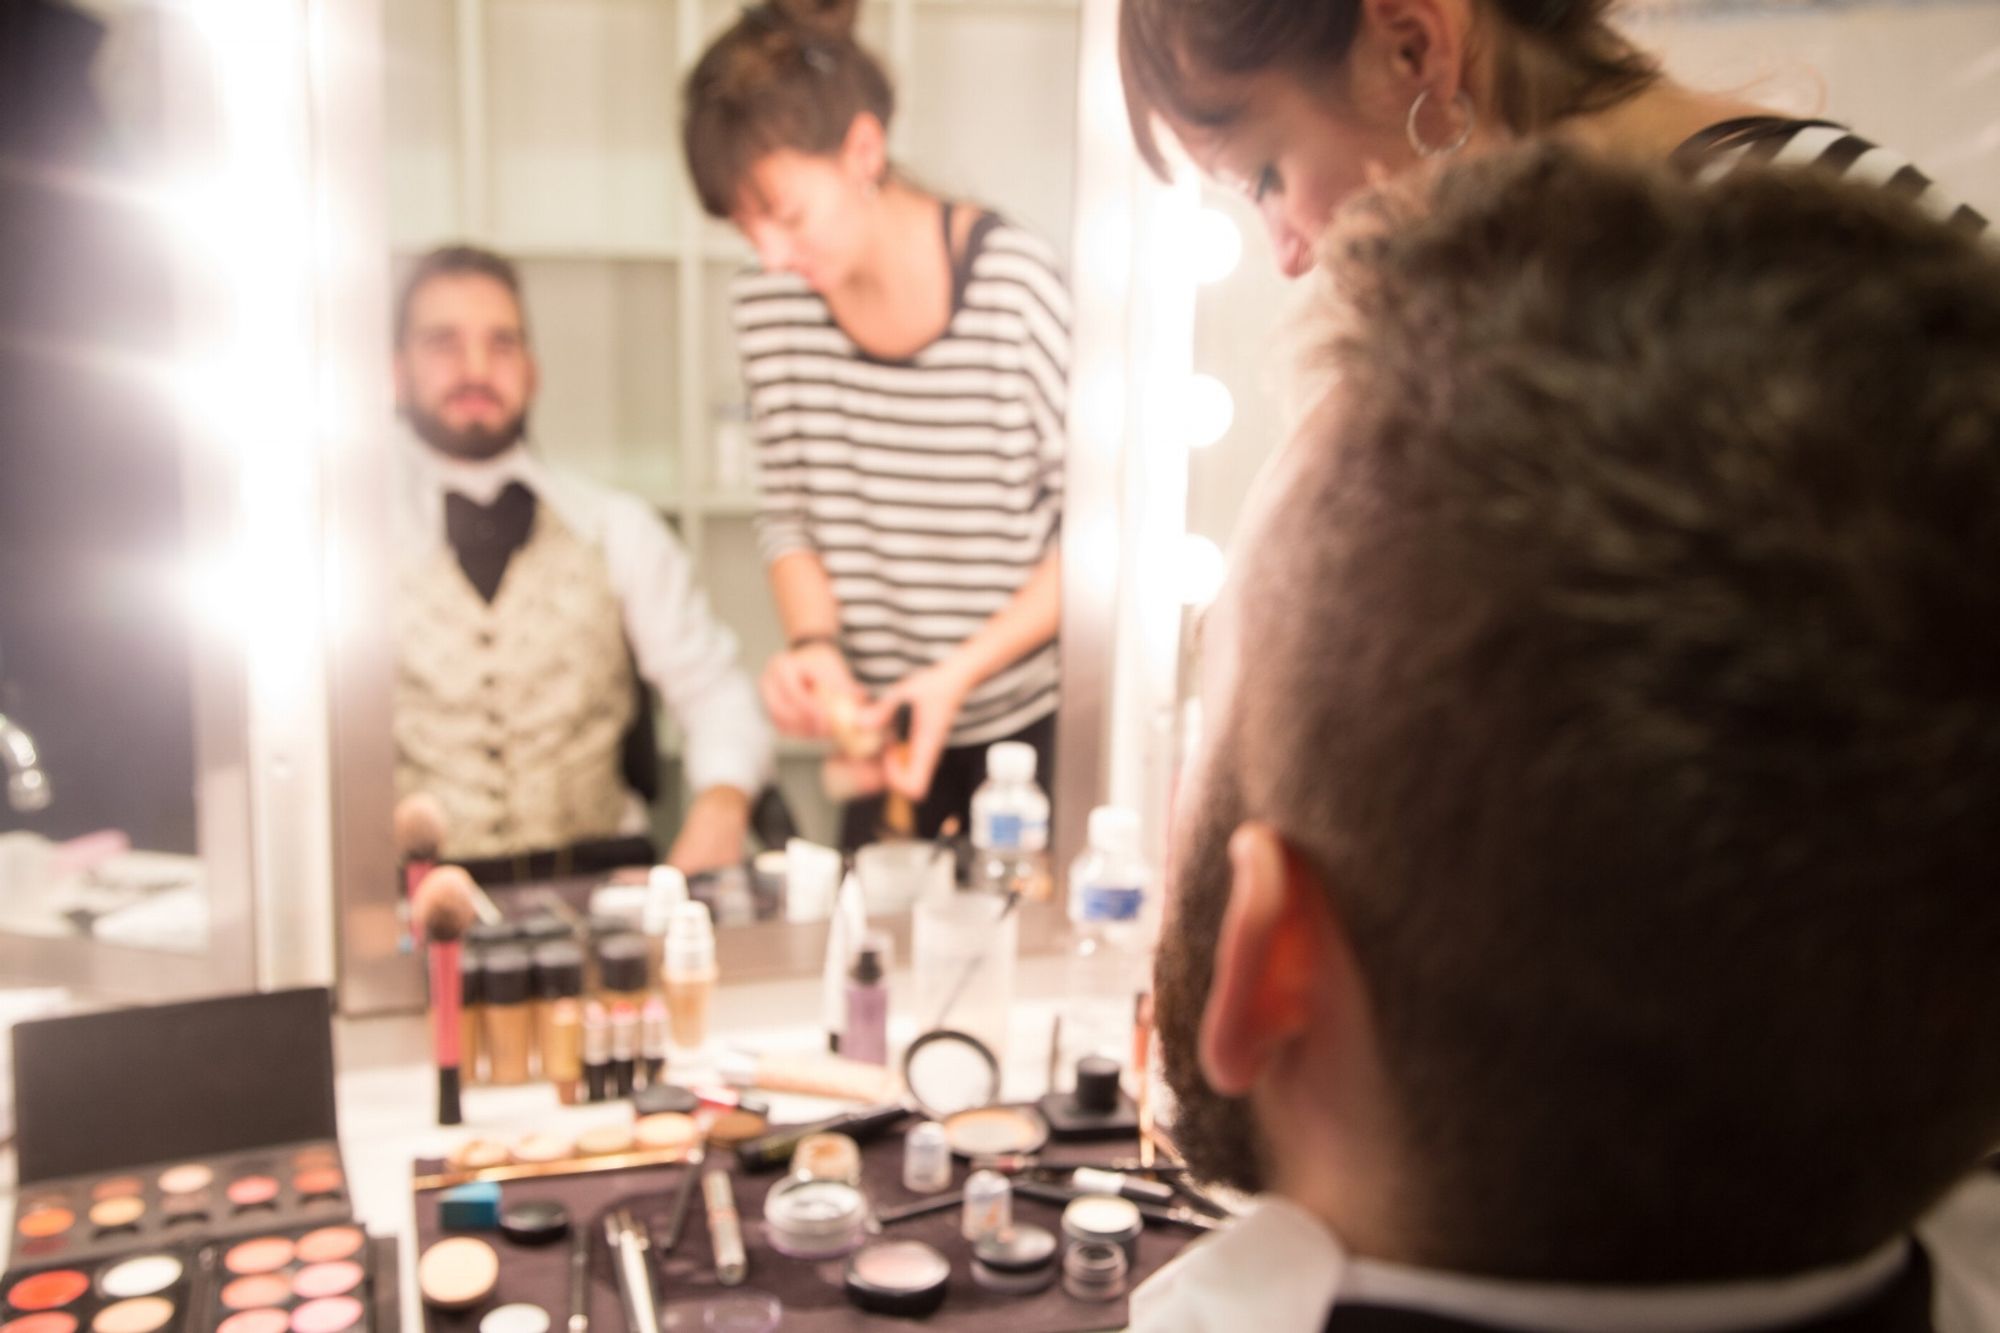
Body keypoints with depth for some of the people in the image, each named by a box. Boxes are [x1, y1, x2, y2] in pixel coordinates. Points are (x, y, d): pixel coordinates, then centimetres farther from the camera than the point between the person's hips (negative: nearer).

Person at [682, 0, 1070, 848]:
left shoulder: (1017, 286, -17)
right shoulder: (769, 305, -3)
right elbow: (789, 515, 6)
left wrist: (959, 672, -20)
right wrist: (814, 644, -13)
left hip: (1041, 723, -4)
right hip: (887, 718, 4)